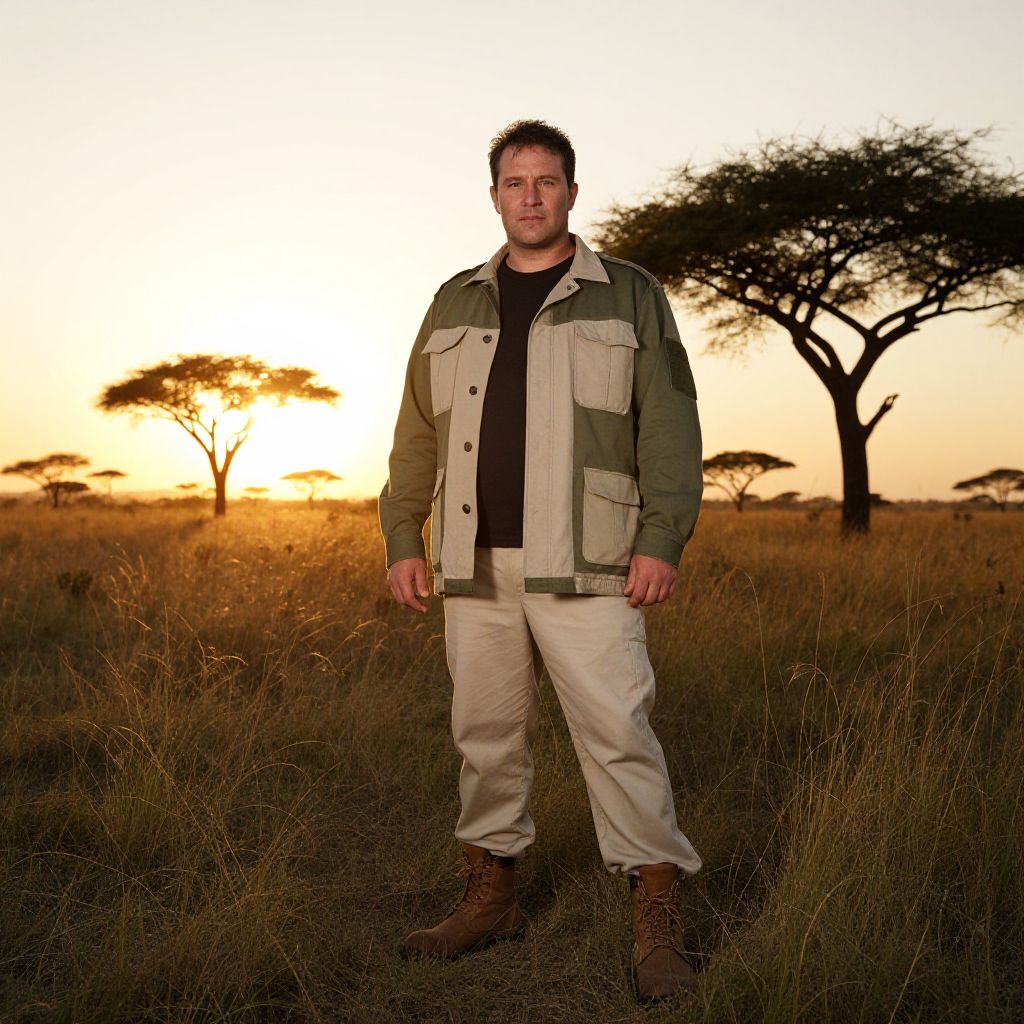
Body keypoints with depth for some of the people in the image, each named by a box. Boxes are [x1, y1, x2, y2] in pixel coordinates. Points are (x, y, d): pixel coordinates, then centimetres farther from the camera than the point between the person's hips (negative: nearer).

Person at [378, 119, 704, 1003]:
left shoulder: (630, 298, 6)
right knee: (487, 733, 10)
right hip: (476, 567, 4)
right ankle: (491, 897, 24)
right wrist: (404, 539, 9)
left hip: (583, 566, -4)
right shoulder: (456, 306, 16)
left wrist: (663, 539, -11)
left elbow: (670, 427, -1)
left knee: (618, 733, -7)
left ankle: (659, 924, 3)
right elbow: (418, 436, 16)